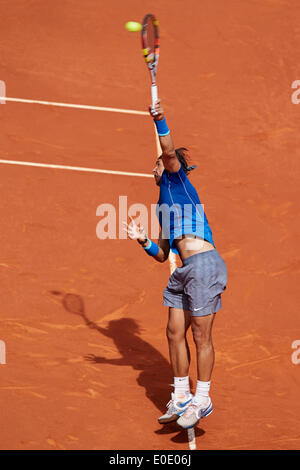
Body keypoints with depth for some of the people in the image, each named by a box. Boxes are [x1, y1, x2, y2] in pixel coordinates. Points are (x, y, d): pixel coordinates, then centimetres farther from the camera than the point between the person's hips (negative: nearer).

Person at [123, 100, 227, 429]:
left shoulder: (177, 178, 7)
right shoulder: (164, 206, 25)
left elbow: (170, 151, -15)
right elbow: (162, 255, 22)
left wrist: (160, 121, -22)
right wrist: (143, 241, 7)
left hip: (205, 263, -9)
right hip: (184, 270, 9)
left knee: (201, 336, -2)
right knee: (175, 333, 11)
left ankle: (202, 399, 6)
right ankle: (180, 397, 22)